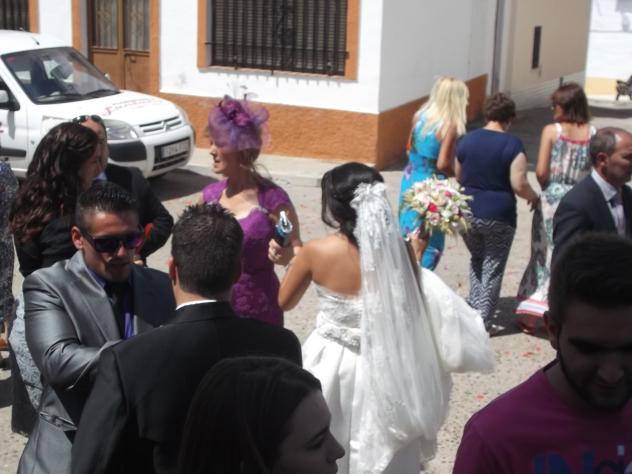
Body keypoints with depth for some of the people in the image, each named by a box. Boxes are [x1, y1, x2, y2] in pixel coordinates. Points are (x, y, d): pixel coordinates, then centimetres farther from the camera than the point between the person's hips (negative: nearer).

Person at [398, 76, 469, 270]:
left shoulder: (419, 116, 1)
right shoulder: (449, 126, -17)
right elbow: (443, 164, -18)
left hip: (409, 180, 6)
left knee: (409, 237, 18)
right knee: (429, 243, 7)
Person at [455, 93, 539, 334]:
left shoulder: (466, 140, 2)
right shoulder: (512, 145, -11)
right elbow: (519, 185, -16)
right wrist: (533, 197, 4)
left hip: (467, 212, 4)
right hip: (498, 216, -4)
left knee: (477, 259, 24)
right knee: (493, 268, 9)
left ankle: (474, 309, 21)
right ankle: (484, 320, 10)